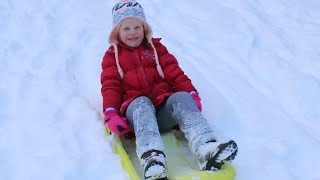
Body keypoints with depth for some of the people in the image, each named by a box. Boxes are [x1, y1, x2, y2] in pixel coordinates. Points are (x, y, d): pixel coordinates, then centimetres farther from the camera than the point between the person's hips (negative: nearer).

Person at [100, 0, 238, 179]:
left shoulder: (156, 47, 23)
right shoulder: (112, 55, 18)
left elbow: (174, 73, 12)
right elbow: (110, 86, 6)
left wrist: (191, 94, -6)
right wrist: (111, 114, -12)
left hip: (163, 108, 2)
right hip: (135, 107, -2)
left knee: (181, 97, -31)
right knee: (142, 104, -37)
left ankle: (207, 150, -56)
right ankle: (152, 159, -64)